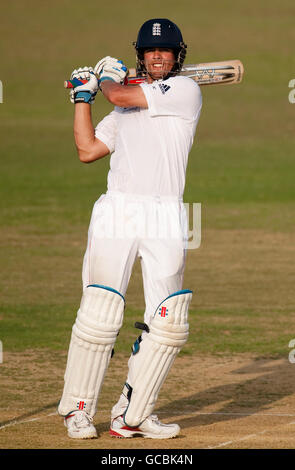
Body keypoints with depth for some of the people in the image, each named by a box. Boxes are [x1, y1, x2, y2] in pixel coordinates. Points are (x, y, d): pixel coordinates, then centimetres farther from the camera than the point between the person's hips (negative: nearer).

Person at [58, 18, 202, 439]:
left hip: (166, 218, -2)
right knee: (100, 314, -6)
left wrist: (108, 77, 19)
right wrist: (83, 96, 20)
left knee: (168, 322, -4)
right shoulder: (126, 109, 21)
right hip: (117, 211, 2)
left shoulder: (184, 90, 4)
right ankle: (78, 408, 5)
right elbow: (88, 150, 19)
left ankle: (132, 416, 6)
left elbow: (120, 96, -2)